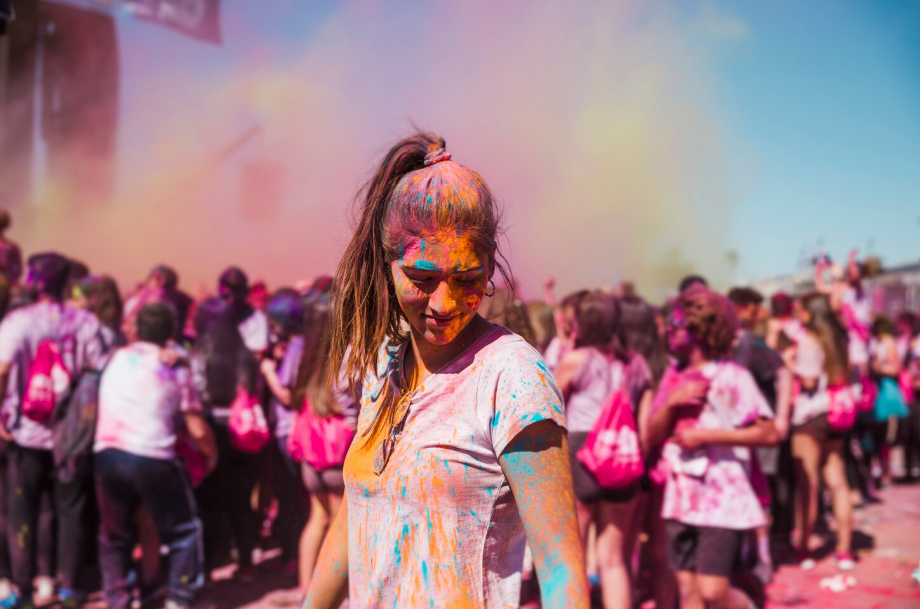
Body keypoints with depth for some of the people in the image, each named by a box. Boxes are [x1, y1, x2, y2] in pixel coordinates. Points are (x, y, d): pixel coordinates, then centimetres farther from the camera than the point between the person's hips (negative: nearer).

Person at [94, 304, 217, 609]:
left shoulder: (116, 358, 11)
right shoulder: (175, 369, 3)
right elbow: (198, 430, 1)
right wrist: (212, 454, 20)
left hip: (107, 454, 3)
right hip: (152, 459, -3)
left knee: (114, 535, 18)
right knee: (184, 531, 12)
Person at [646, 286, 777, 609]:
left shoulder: (731, 376, -9)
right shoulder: (673, 375, 8)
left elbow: (768, 433, -14)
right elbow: (653, 435, 8)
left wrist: (707, 435, -18)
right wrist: (671, 402, -11)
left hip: (721, 500, -6)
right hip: (681, 498, 6)